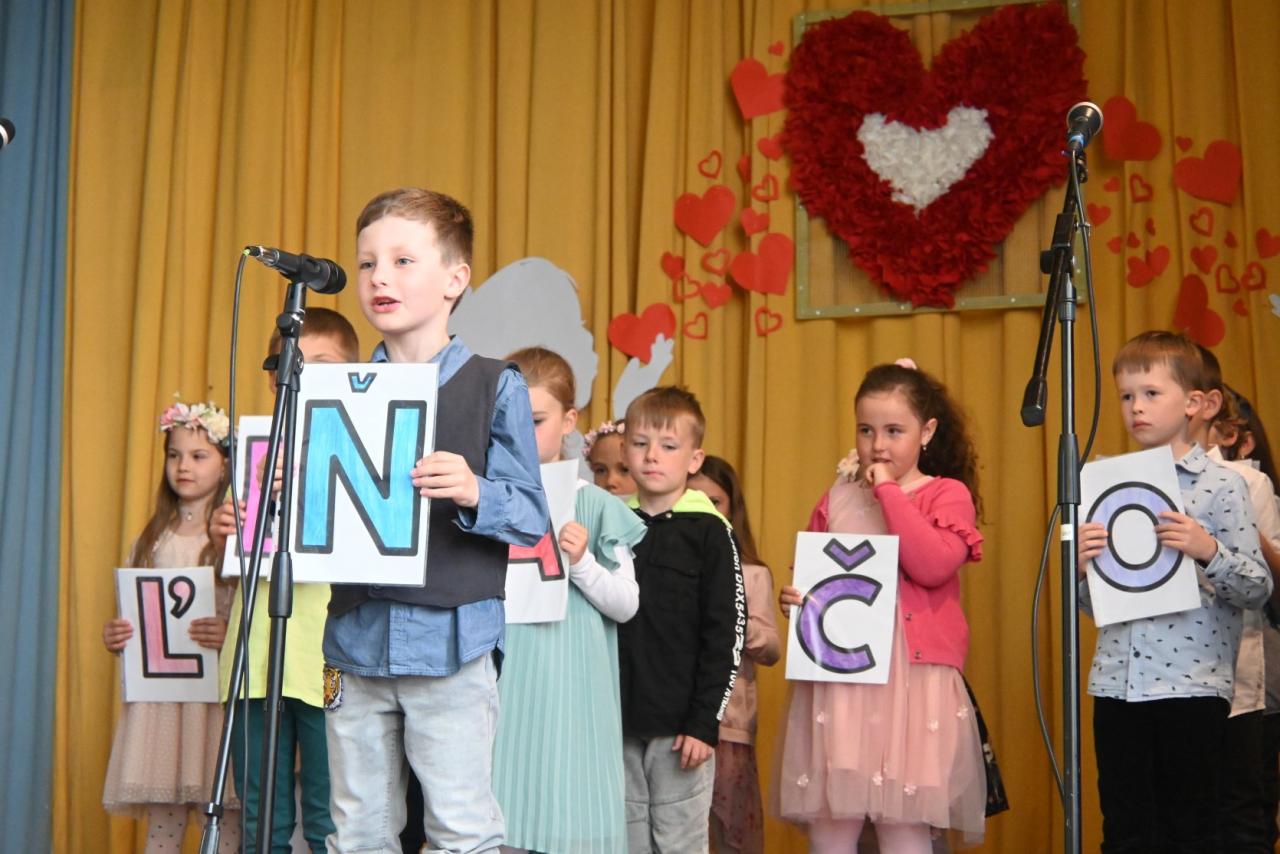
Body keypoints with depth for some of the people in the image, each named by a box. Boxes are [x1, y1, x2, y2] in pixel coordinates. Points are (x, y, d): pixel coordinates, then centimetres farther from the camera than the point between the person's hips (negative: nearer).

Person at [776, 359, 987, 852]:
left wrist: (889, 490, -11)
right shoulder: (837, 499, 12)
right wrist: (793, 598, -1)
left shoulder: (947, 494, 1)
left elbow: (933, 566, -17)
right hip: (838, 676, 3)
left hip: (911, 677, -3)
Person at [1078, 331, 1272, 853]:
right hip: (1117, 684, 4)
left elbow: (1259, 590, -4)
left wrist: (1208, 551, -20)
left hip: (1191, 683, -4)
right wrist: (1080, 564, -6)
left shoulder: (1221, 485, -2)